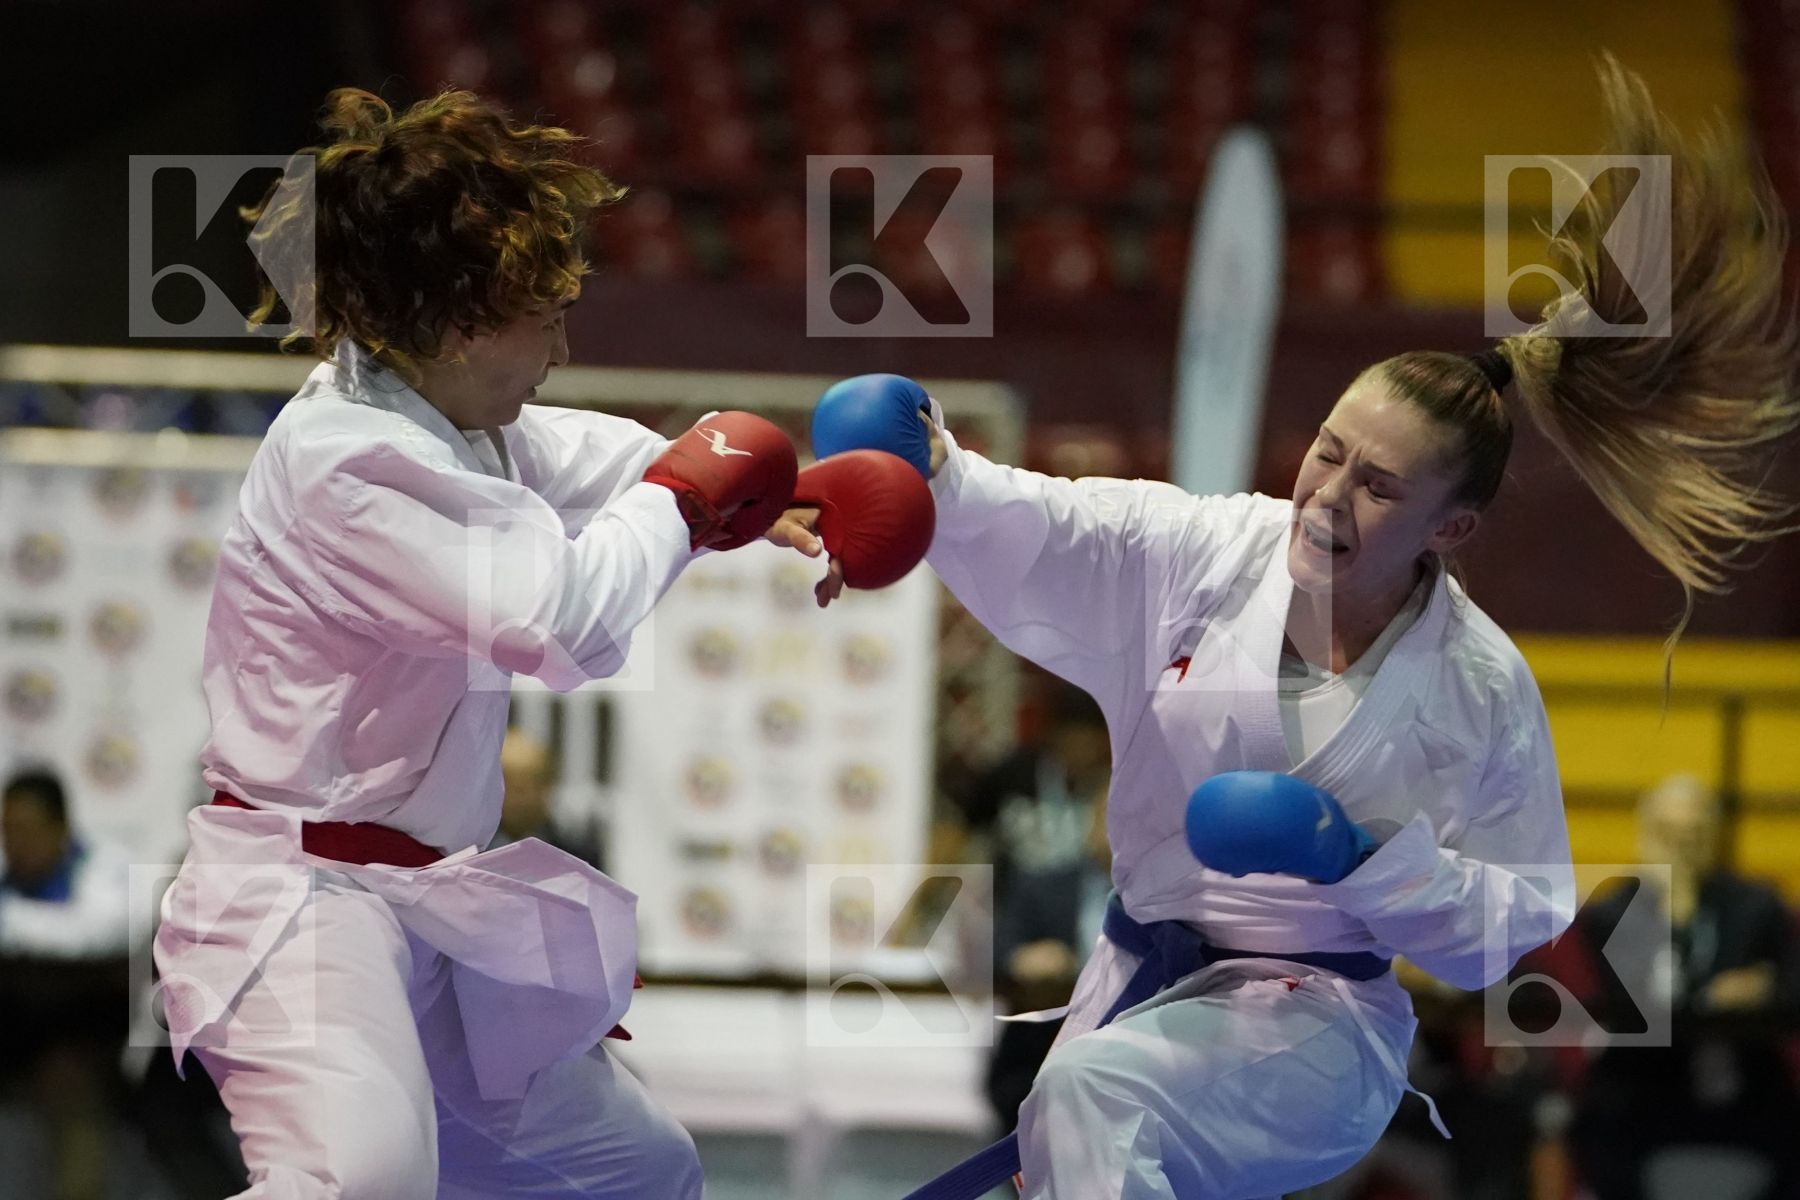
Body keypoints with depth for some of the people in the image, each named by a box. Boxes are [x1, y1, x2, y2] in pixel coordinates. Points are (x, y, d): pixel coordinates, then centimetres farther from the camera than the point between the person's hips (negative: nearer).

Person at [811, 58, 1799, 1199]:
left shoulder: (1480, 689, -12)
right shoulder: (1203, 556, -7)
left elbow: (1515, 922, -5)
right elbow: (1034, 532, -21)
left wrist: (1361, 856, -21)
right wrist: (929, 465, -42)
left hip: (1313, 1019, -4)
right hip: (1142, 978, 4)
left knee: (1090, 1099, -32)